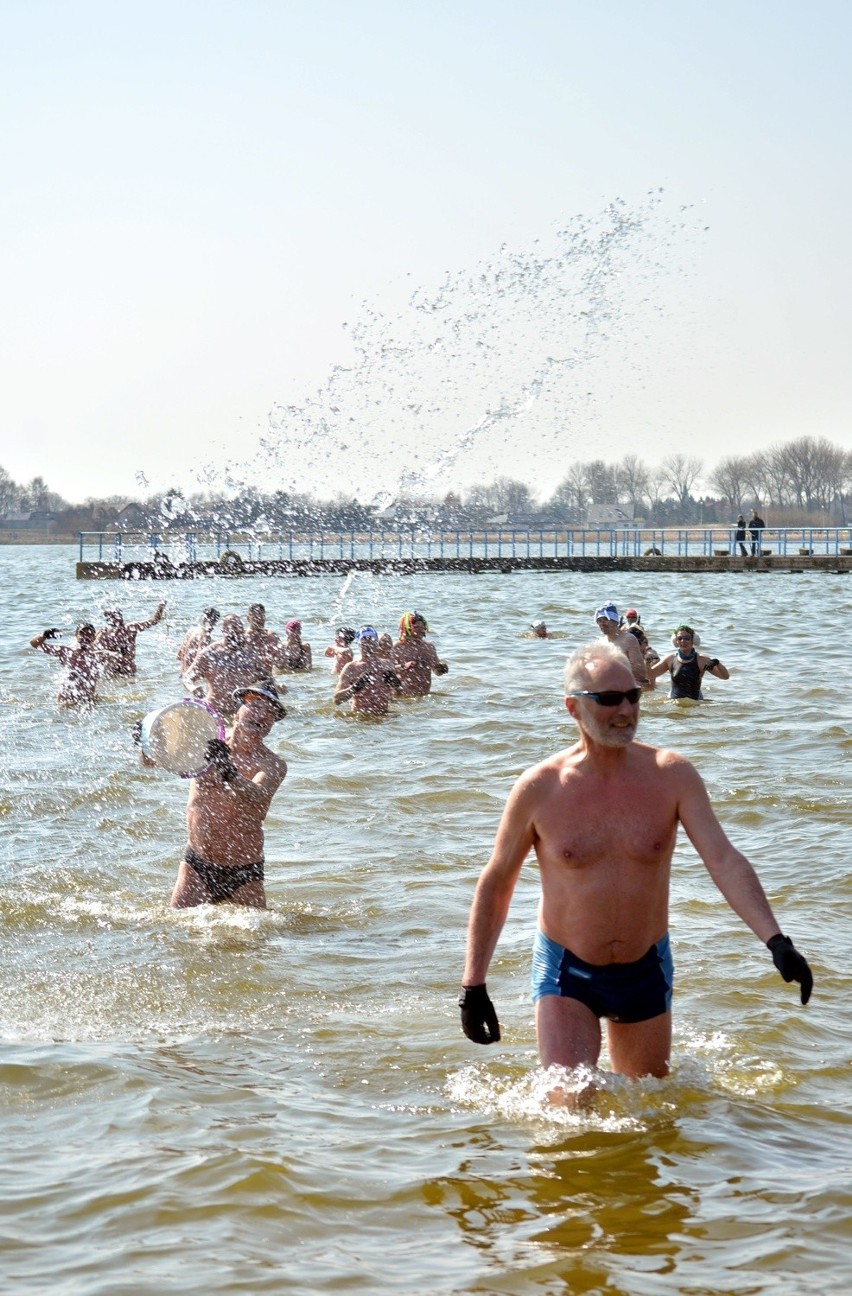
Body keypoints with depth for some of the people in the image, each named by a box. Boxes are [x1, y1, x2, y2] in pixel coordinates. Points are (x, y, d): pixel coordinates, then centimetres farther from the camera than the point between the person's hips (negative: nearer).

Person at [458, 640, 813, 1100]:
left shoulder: (671, 776, -9)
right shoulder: (539, 789, -11)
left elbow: (724, 860, -16)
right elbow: (496, 884, -1)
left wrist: (776, 941, -30)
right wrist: (473, 984, -1)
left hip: (645, 972, 2)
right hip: (565, 973, -2)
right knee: (569, 1106, -15)